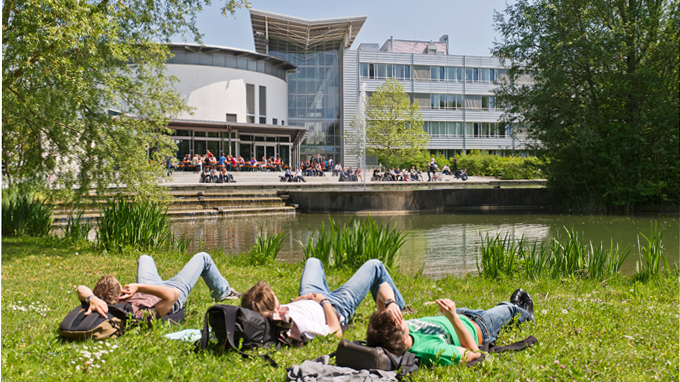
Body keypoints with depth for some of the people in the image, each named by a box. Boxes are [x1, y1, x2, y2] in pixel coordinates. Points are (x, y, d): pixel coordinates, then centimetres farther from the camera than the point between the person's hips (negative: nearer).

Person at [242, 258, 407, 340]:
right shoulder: (297, 323, -49)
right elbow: (336, 332, -31)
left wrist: (295, 300, -17)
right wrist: (325, 302, -23)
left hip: (307, 299, 6)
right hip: (338, 308, -6)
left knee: (313, 261, 33)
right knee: (375, 266, 6)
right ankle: (397, 308, 38)